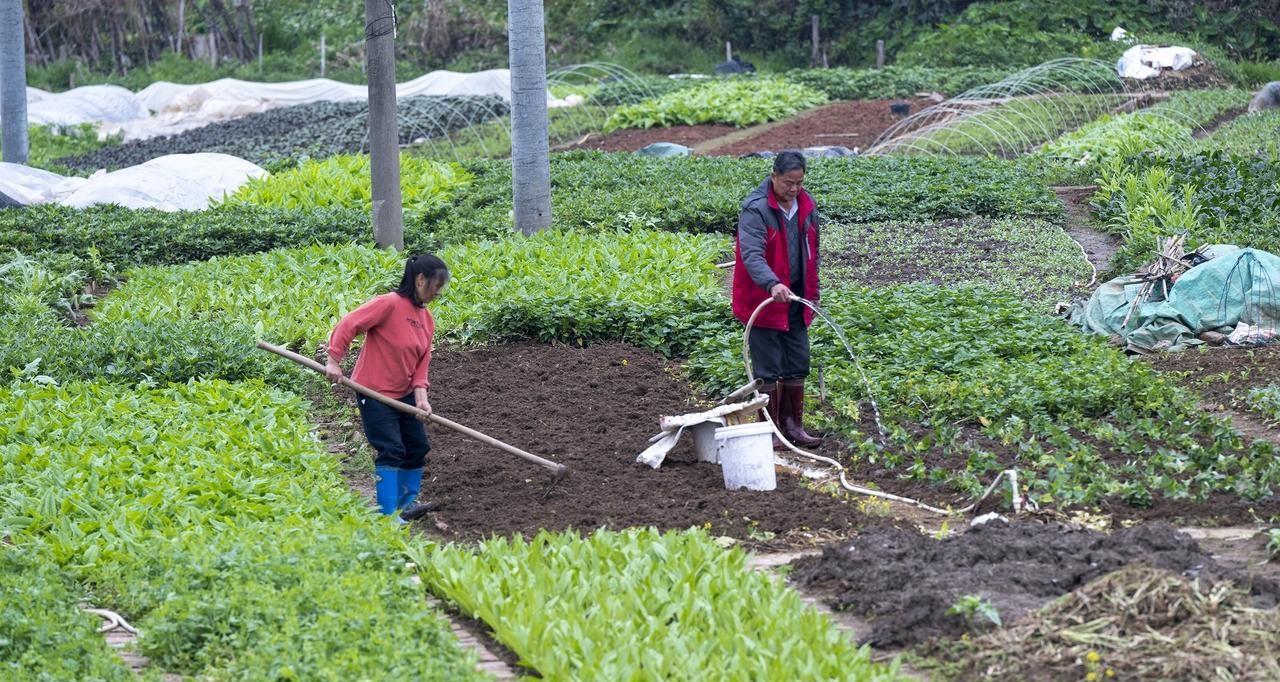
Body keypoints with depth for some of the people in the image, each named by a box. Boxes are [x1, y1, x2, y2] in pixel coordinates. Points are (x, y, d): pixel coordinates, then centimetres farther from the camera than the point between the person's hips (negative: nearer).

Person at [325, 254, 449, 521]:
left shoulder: (426, 318, 7)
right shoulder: (390, 304, -19)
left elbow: (422, 361, 5)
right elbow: (348, 324, -22)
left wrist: (420, 396, -9)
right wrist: (334, 361, -22)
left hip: (404, 394, 9)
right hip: (375, 392, -9)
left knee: (418, 447, 13)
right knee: (392, 450, -12)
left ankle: (407, 504, 28)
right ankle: (388, 515, -9)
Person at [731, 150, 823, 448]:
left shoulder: (806, 206, 6)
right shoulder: (756, 209, -18)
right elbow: (752, 254, -30)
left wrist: (813, 293, 18)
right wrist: (773, 284, -45)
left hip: (795, 299, 7)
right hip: (764, 300, -7)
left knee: (797, 366, 12)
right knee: (768, 370, -1)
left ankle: (793, 425, 23)